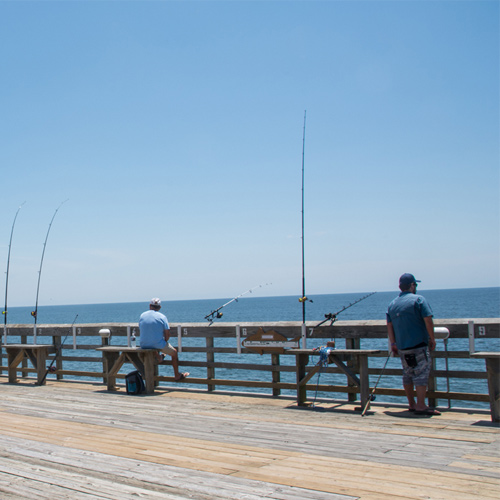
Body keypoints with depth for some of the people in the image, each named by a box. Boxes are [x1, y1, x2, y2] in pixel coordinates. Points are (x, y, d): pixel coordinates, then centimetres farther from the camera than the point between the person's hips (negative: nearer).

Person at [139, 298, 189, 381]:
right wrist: (165, 342, 11)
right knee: (174, 352, 20)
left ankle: (158, 357, 64)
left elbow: (140, 332, 11)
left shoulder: (142, 316, 2)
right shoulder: (162, 317, -9)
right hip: (158, 344, -4)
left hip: (144, 346, 4)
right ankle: (177, 375, 28)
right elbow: (167, 334, -10)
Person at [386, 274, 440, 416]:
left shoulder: (392, 304, 12)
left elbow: (389, 325, 11)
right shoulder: (418, 299, -5)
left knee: (407, 374, 13)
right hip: (418, 345, -6)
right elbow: (428, 320, -12)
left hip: (401, 347, 6)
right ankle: (421, 406, -7)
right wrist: (432, 339, -3)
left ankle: (412, 404, 20)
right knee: (421, 373, -5)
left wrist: (393, 343, 17)